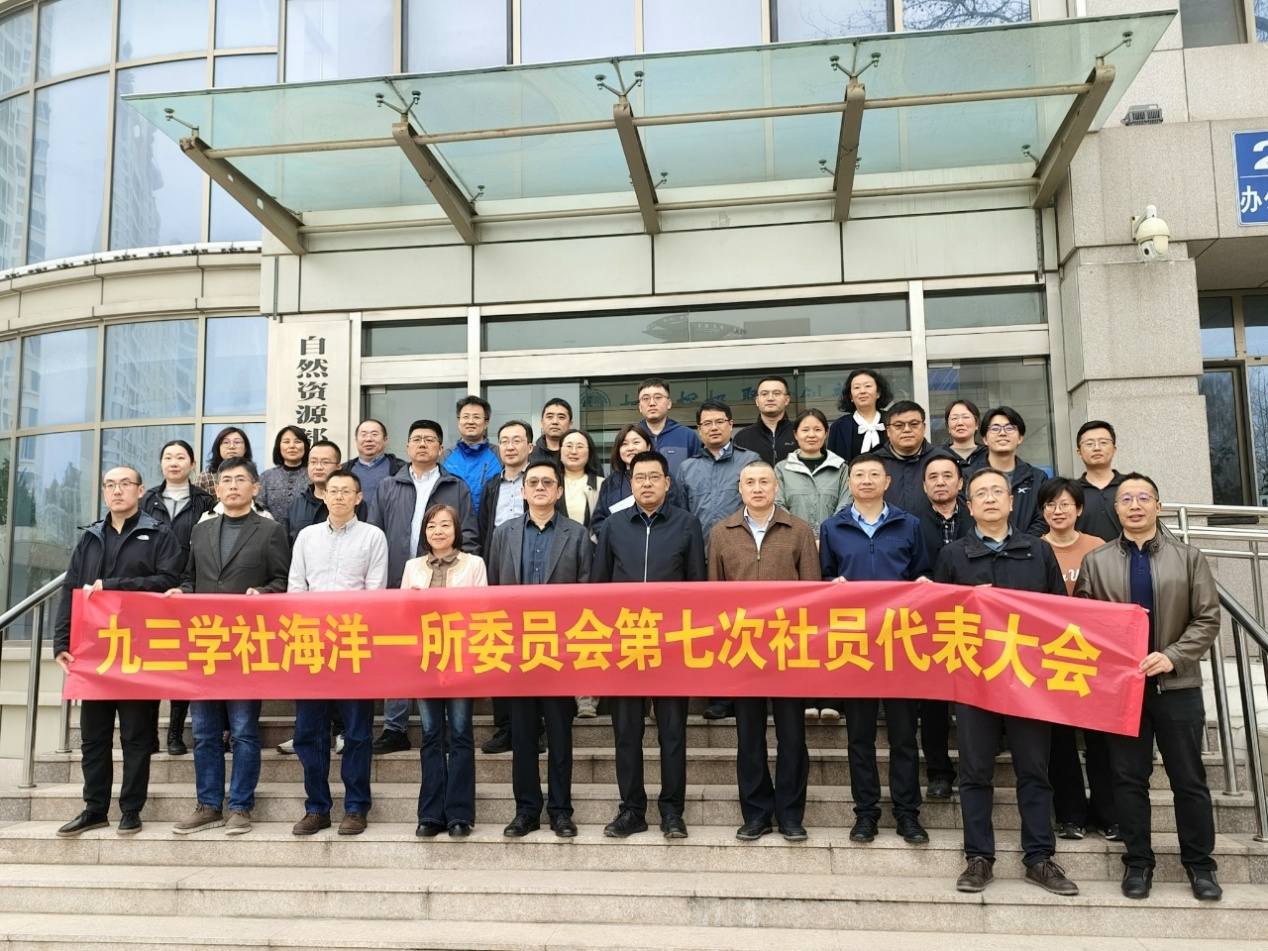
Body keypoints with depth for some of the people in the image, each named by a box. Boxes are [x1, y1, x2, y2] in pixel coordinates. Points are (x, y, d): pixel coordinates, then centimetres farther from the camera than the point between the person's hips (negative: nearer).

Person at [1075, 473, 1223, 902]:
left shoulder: (1189, 558, 5)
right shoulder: (1095, 561, 5)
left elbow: (1208, 619, -1)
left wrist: (1171, 656, -13)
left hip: (1177, 684, 0)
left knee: (1189, 779, 8)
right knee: (1129, 779, 6)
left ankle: (1199, 864, 21)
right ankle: (1137, 862, 17)